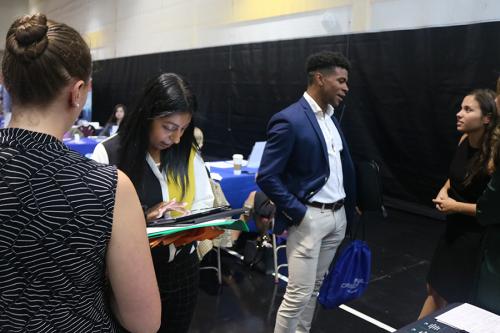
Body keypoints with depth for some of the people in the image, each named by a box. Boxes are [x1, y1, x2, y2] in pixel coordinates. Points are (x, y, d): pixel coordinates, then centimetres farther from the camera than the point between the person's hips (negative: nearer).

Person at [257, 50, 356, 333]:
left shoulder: (331, 117, 10)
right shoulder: (289, 120, -16)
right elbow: (267, 177, -18)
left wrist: (350, 206, 11)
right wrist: (297, 212, -17)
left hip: (338, 216, 8)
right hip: (309, 218, -8)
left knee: (315, 287, 19)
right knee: (299, 293, 0)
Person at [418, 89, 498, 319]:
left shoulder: (493, 155, -24)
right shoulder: (465, 140, -2)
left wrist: (456, 206, -19)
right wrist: (444, 190, -1)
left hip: (477, 237, -7)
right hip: (453, 229, 7)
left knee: (458, 298, 12)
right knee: (435, 289, 21)